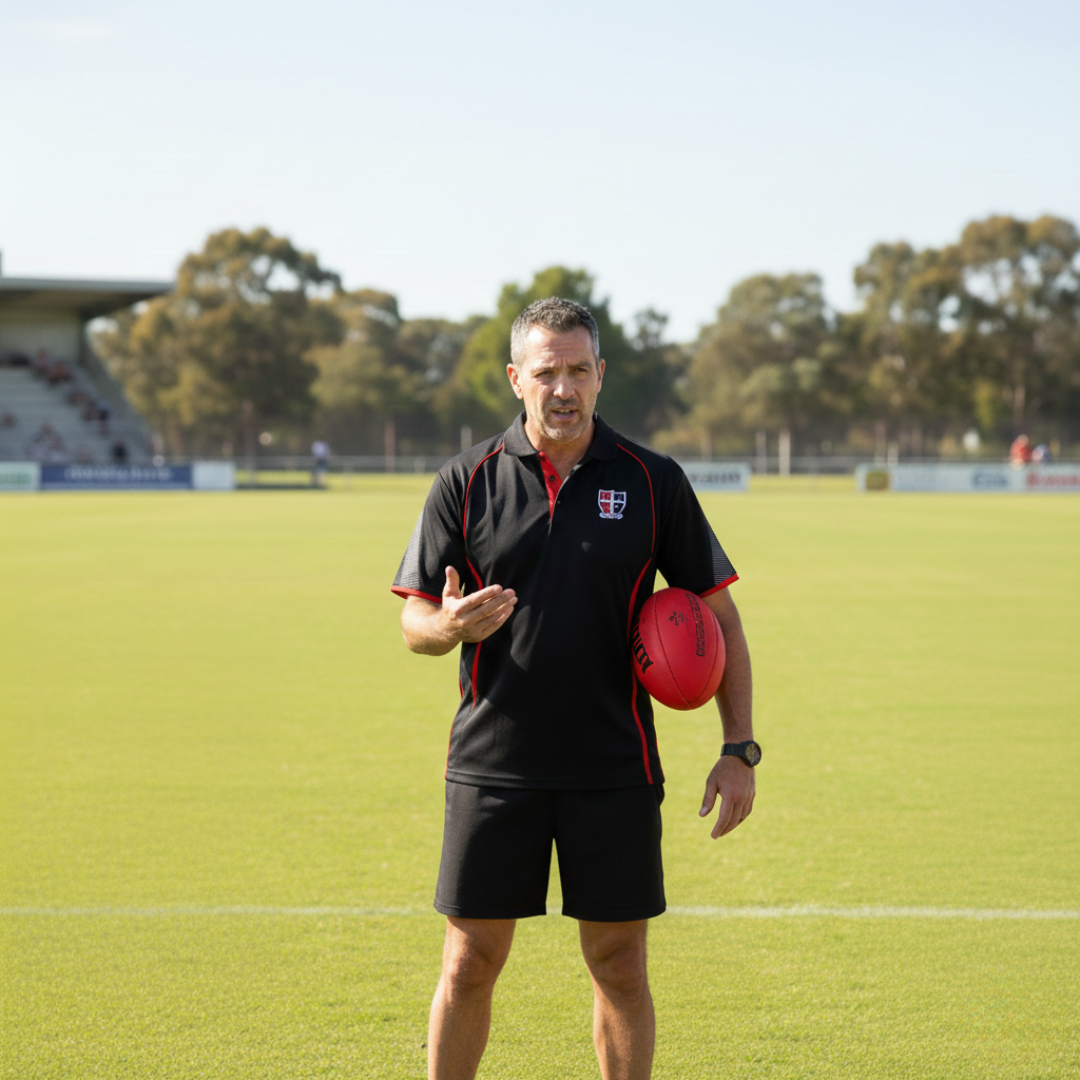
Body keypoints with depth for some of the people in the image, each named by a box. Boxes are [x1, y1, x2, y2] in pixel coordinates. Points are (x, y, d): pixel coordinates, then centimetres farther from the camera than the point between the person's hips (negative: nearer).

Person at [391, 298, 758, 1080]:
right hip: (491, 764, 0)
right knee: (470, 963, 3)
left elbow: (717, 612, 5)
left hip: (616, 771, 0)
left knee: (619, 965, 5)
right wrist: (450, 625, -21)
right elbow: (414, 621, 4)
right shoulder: (467, 481, 2)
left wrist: (739, 750, -2)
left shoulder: (654, 482, 1)